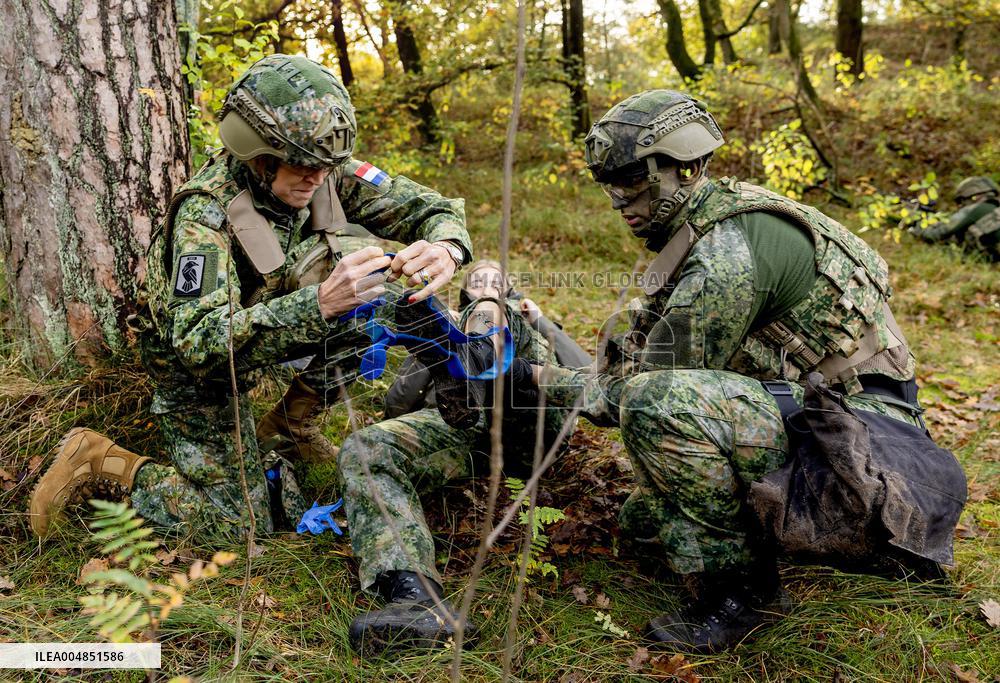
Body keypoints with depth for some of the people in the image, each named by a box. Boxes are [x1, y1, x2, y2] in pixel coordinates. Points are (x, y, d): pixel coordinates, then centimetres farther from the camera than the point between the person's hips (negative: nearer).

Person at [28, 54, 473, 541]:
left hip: (266, 327, 7)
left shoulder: (326, 171, -19)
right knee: (235, 524, -12)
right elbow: (199, 341, -44)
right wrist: (318, 303, -56)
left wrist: (445, 249, -43)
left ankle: (288, 425, 7)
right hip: (195, 362, -6)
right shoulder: (206, 211, -35)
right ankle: (99, 462, 6)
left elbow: (430, 207, -16)